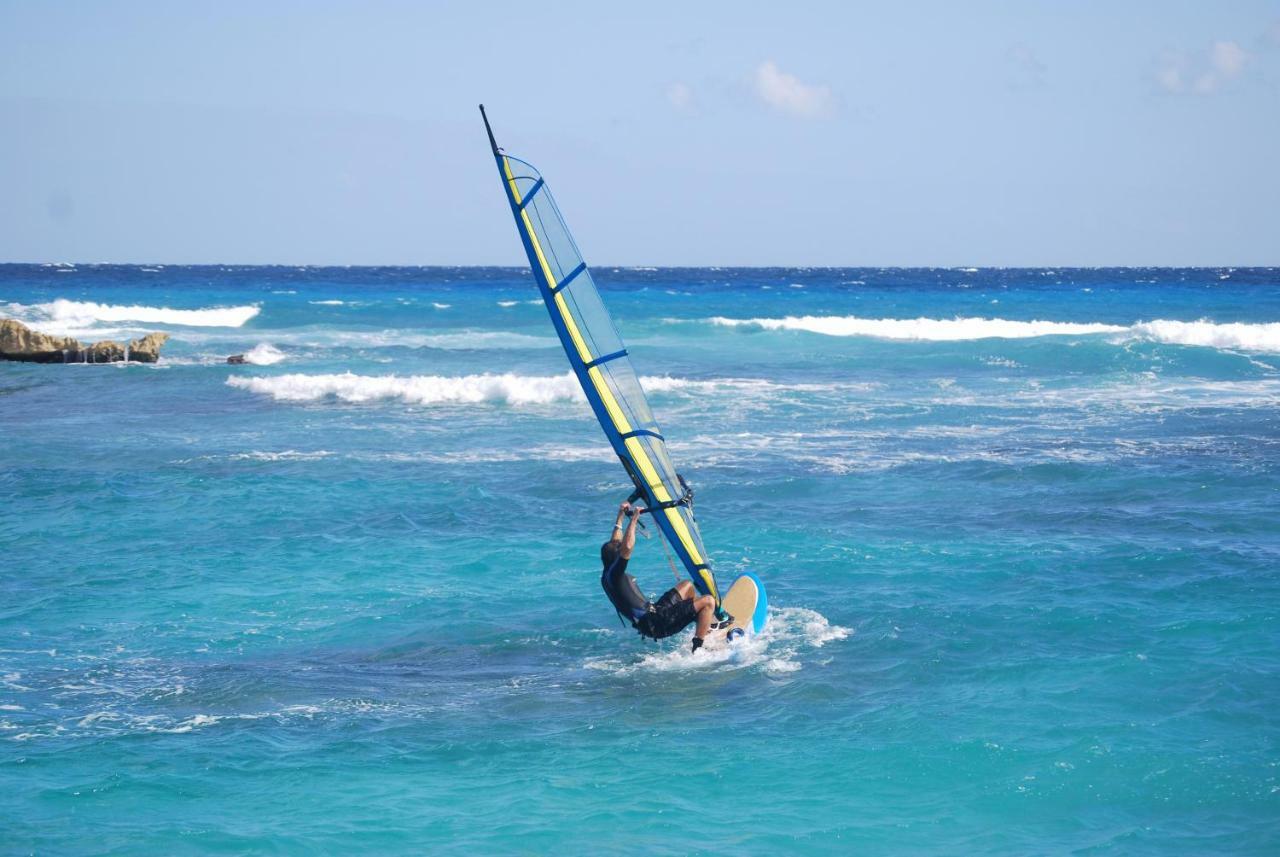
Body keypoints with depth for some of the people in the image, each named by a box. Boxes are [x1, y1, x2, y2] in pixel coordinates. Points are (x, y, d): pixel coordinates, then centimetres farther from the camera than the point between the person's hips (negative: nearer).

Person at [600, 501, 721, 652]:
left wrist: (620, 517, 27)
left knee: (687, 586, 27)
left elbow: (614, 544, 27)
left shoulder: (607, 576, 10)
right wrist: (633, 519, -26)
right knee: (708, 602, -10)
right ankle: (697, 651, -11)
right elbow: (627, 547, -36)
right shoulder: (614, 574, -19)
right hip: (656, 624, -10)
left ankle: (712, 625, 35)